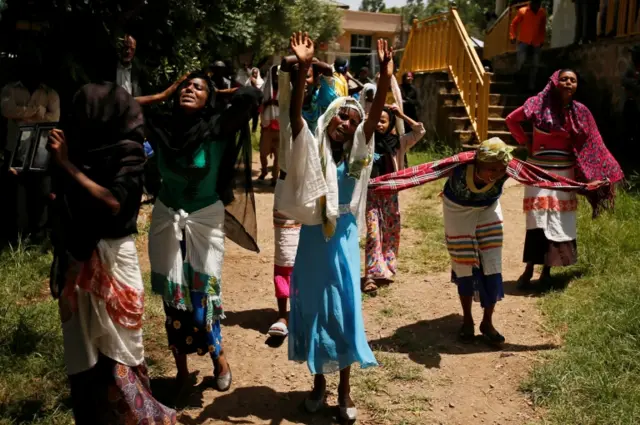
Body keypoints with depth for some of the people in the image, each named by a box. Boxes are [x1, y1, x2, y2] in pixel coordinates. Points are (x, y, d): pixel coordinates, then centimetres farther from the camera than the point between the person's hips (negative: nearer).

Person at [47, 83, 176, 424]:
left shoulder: (127, 152, -10)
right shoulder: (84, 150, 5)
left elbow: (114, 202, -24)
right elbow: (69, 202, 11)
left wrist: (68, 165, -20)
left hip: (112, 259, -5)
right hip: (79, 259, 5)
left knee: (115, 346, 5)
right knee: (84, 348, 14)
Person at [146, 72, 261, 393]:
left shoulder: (217, 128, -13)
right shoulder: (161, 128, -4)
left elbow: (250, 97, -25)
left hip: (206, 219, -2)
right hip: (167, 218, 3)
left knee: (204, 292, -1)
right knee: (172, 294, 8)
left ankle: (218, 357, 27)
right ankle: (182, 369, 25)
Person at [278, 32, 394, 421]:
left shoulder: (356, 153, 0)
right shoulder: (311, 148, -4)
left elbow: (375, 116, -13)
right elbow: (295, 113, -19)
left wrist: (386, 78, -27)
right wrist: (303, 67, -30)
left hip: (344, 237, 1)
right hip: (314, 237, -1)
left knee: (345, 310, 6)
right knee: (313, 309, 10)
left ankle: (345, 389, 22)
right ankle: (319, 382, 29)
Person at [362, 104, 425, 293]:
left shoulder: (398, 142, 2)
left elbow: (420, 131, -4)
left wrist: (401, 115, -5)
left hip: (390, 193, 2)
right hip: (371, 193, -2)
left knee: (391, 232, 9)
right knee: (373, 233, -8)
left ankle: (386, 269, 25)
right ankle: (371, 276, -11)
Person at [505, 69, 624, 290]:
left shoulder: (580, 112, 2)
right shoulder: (539, 103, -7)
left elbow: (593, 146, 2)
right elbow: (512, 120, 3)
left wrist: (604, 176, -1)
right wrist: (526, 143, -1)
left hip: (564, 173, 3)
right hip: (539, 170, -3)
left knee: (560, 223, 5)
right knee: (538, 221, -7)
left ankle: (547, 270, 18)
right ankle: (529, 270, 3)